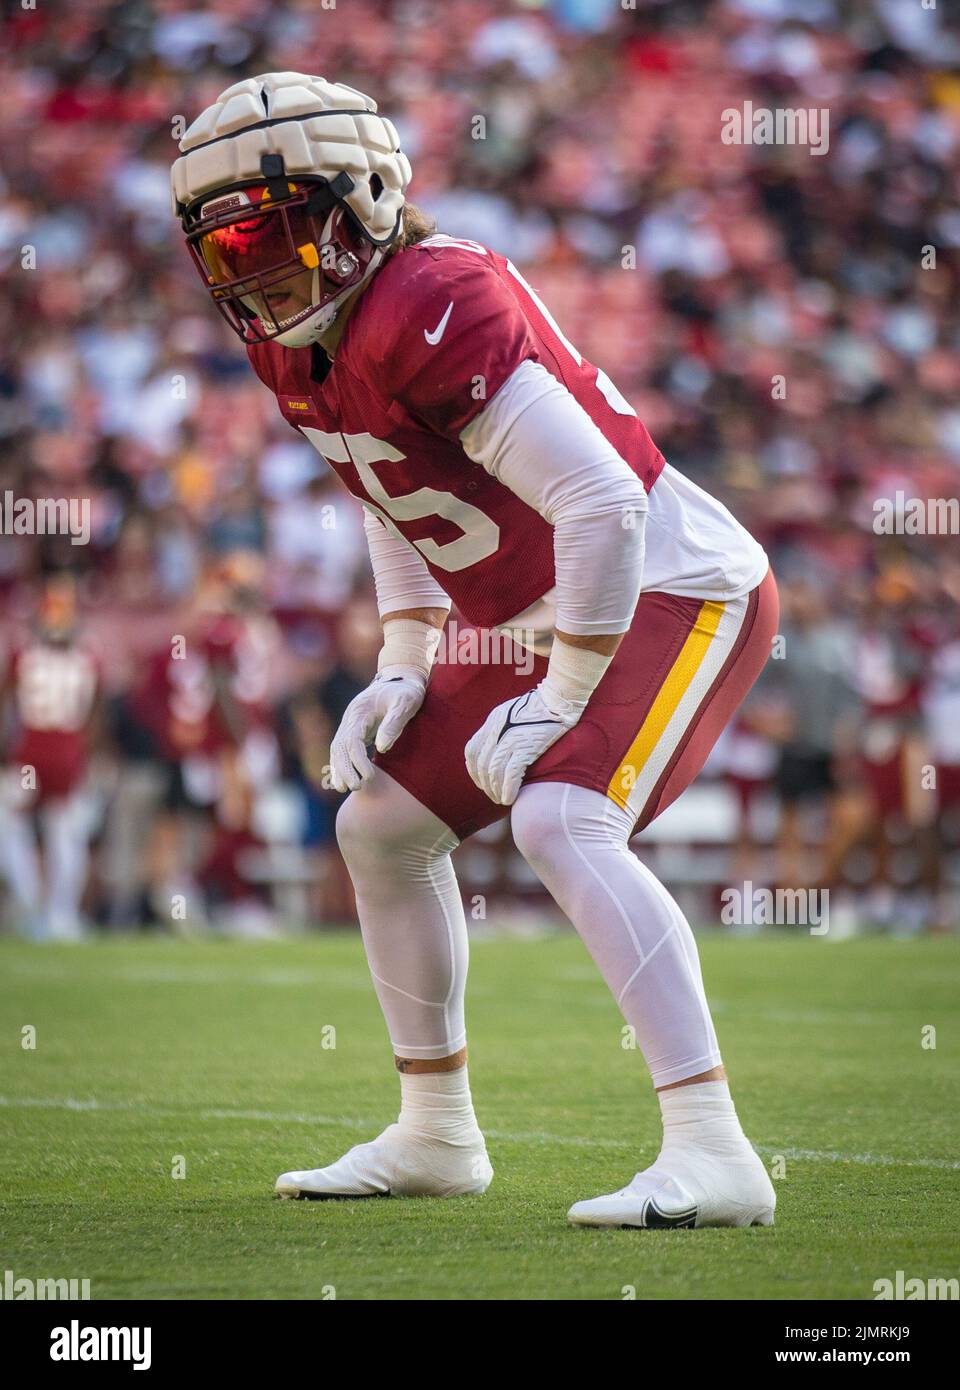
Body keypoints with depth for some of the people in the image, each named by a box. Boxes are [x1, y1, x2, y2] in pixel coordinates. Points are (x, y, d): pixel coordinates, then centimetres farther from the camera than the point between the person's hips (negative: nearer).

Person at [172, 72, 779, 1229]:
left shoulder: (430, 312, -27)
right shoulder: (298, 351, 3)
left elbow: (602, 506, -29)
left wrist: (559, 700, -22)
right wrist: (402, 674, 8)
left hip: (676, 592, -10)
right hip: (541, 625, 10)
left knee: (559, 822, -29)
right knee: (381, 823, 14)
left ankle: (712, 1155, -32)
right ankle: (435, 1136, 29)